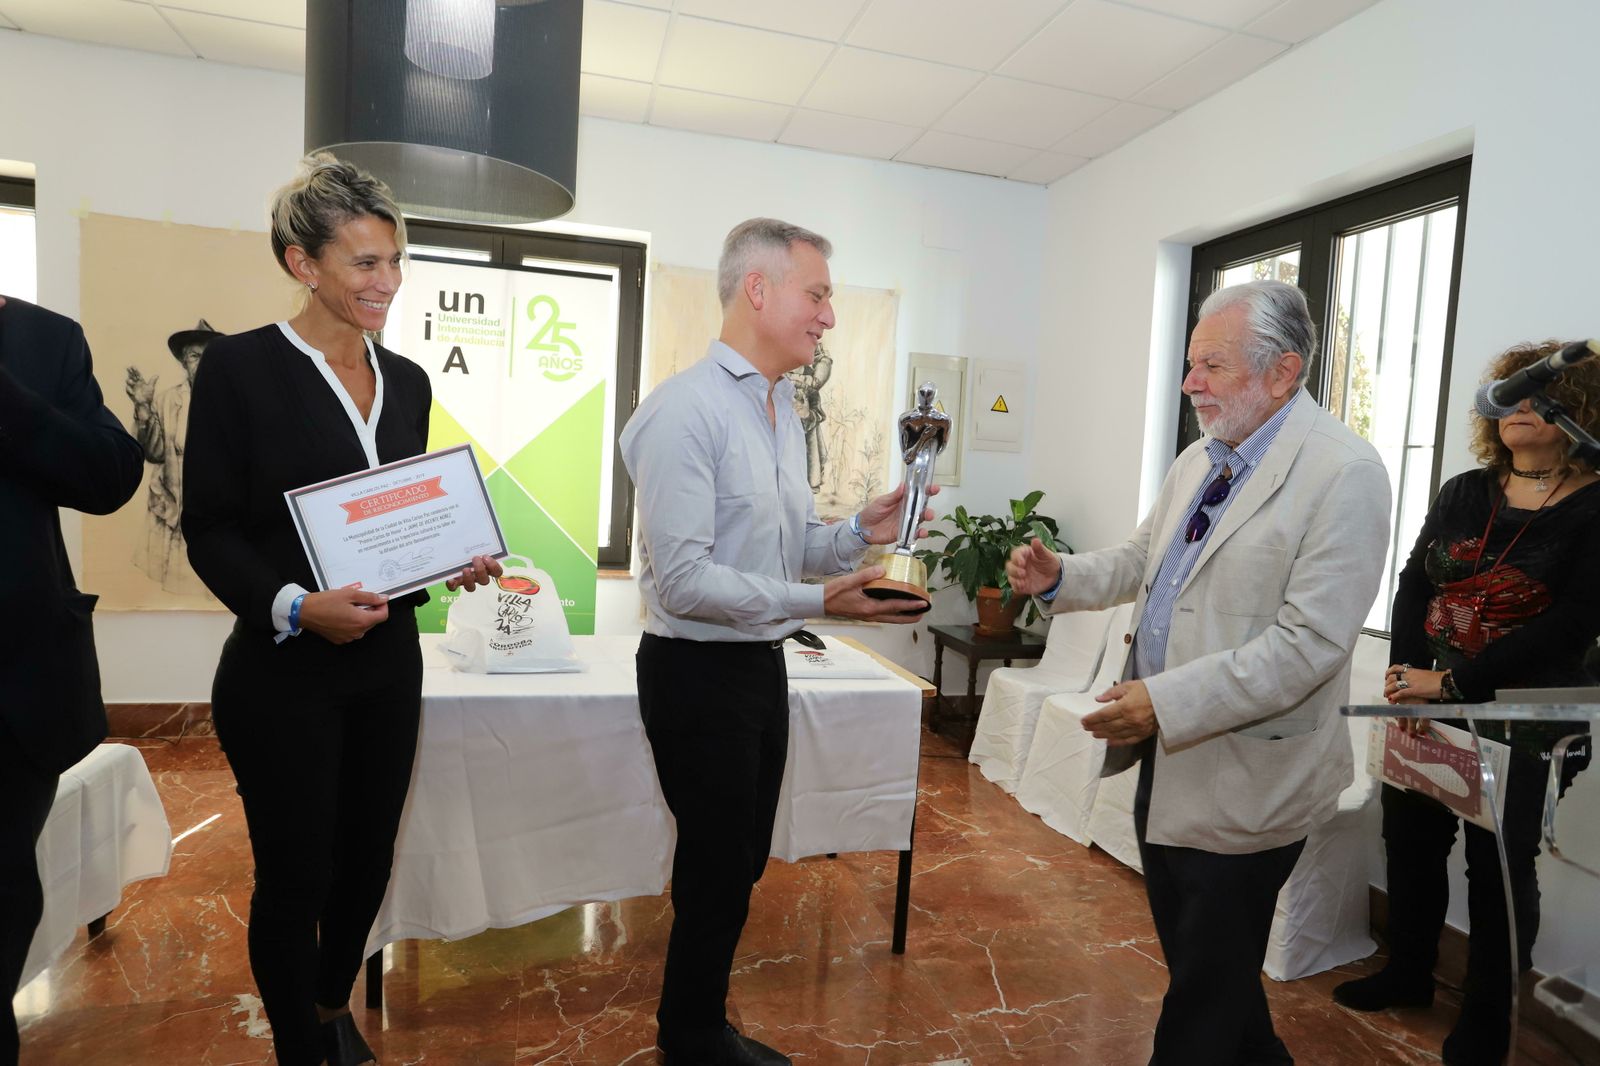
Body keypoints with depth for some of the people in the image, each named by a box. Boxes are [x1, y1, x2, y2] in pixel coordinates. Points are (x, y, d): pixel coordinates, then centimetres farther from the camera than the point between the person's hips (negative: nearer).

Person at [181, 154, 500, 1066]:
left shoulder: (408, 382, 7)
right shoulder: (241, 366, -9)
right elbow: (210, 529, -9)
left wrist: (454, 562, -7)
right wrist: (293, 605, -25)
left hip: (387, 663, 5)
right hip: (282, 674, -5)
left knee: (369, 855, 17)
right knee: (295, 873, 9)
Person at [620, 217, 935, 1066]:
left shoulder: (783, 409, 11)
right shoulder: (687, 409, -19)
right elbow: (683, 578, -24)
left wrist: (857, 535, -4)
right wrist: (816, 601, -26)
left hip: (762, 664, 9)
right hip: (699, 671, -8)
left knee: (738, 866, 20)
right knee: (718, 872, 8)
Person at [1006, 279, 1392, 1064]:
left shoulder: (1343, 475, -18)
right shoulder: (1198, 461, 7)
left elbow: (1311, 642, -23)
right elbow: (1141, 559, 15)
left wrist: (1166, 699, -26)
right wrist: (1060, 577, -3)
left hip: (1245, 775, -8)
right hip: (1169, 750, 8)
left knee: (1207, 984, 10)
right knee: (1189, 955, 25)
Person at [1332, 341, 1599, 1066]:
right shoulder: (1463, 493, 5)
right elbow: (1413, 585, 1)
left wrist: (1450, 684, -20)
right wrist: (1406, 680, -12)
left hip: (1524, 722, -4)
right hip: (1429, 706, 5)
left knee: (1500, 866, 7)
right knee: (1410, 837, 14)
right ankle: (1408, 973, 36)